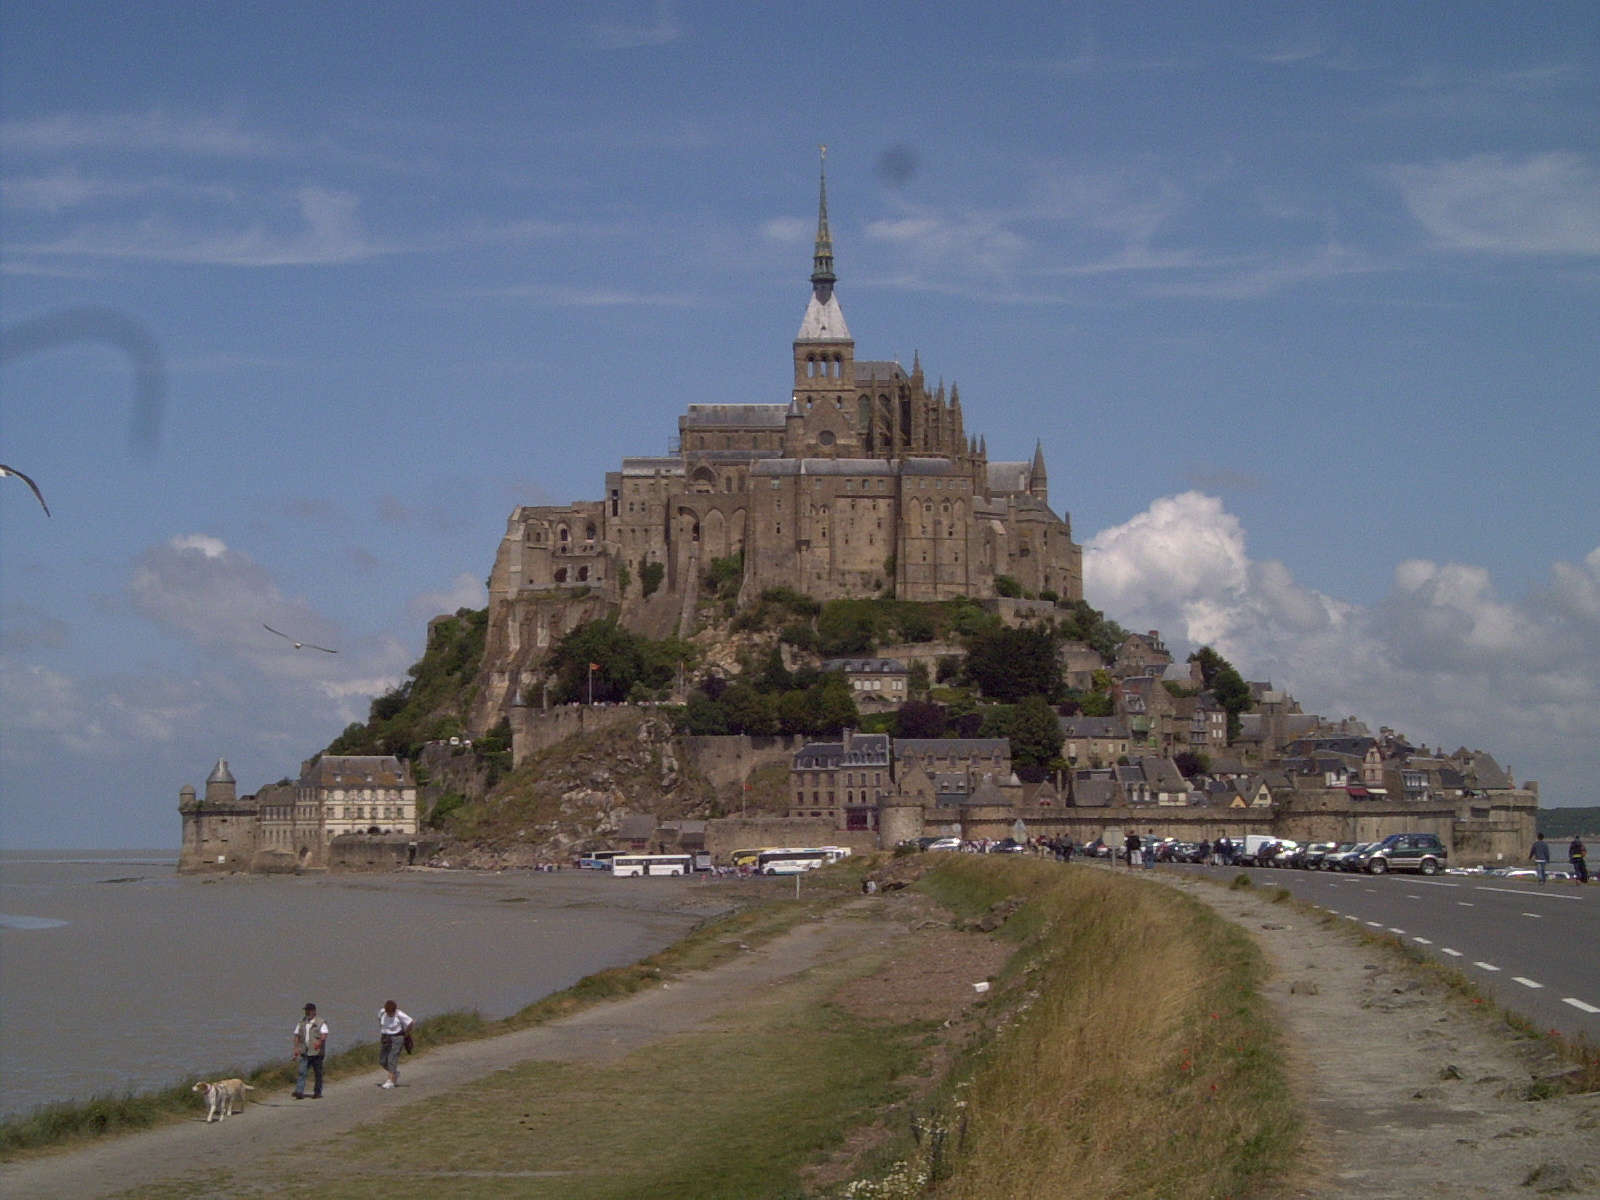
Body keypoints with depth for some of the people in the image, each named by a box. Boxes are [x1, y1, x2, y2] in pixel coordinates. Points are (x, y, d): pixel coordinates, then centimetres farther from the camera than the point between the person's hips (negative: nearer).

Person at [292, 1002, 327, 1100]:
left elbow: (324, 1034, -16)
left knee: (317, 1073, 5)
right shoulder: (302, 1022, 14)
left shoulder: (321, 1022, -1)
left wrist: (320, 1042, -36)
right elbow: (297, 1035, 18)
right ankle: (299, 1092, -16)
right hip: (304, 1052, 3)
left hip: (316, 1052, -3)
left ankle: (317, 1093, 14)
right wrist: (296, 1048, 6)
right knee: (301, 1071, -10)